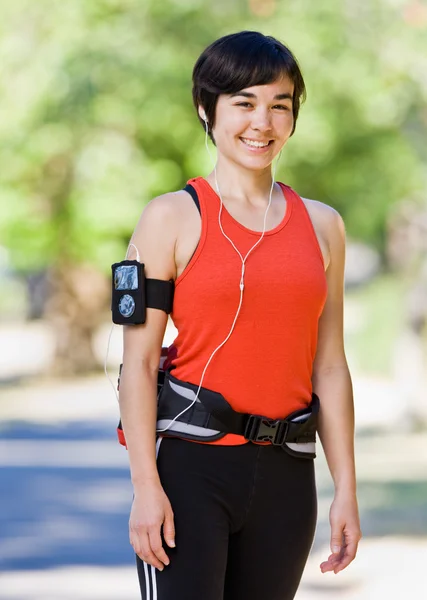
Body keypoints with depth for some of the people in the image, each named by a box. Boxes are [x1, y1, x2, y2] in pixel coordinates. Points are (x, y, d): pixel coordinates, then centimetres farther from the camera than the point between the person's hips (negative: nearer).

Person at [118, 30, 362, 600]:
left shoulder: (322, 226, 11)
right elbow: (139, 362, -4)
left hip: (285, 477, 4)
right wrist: (146, 486, -11)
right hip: (190, 468, -4)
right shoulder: (173, 218, -1)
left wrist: (346, 488, 8)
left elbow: (329, 367, 12)